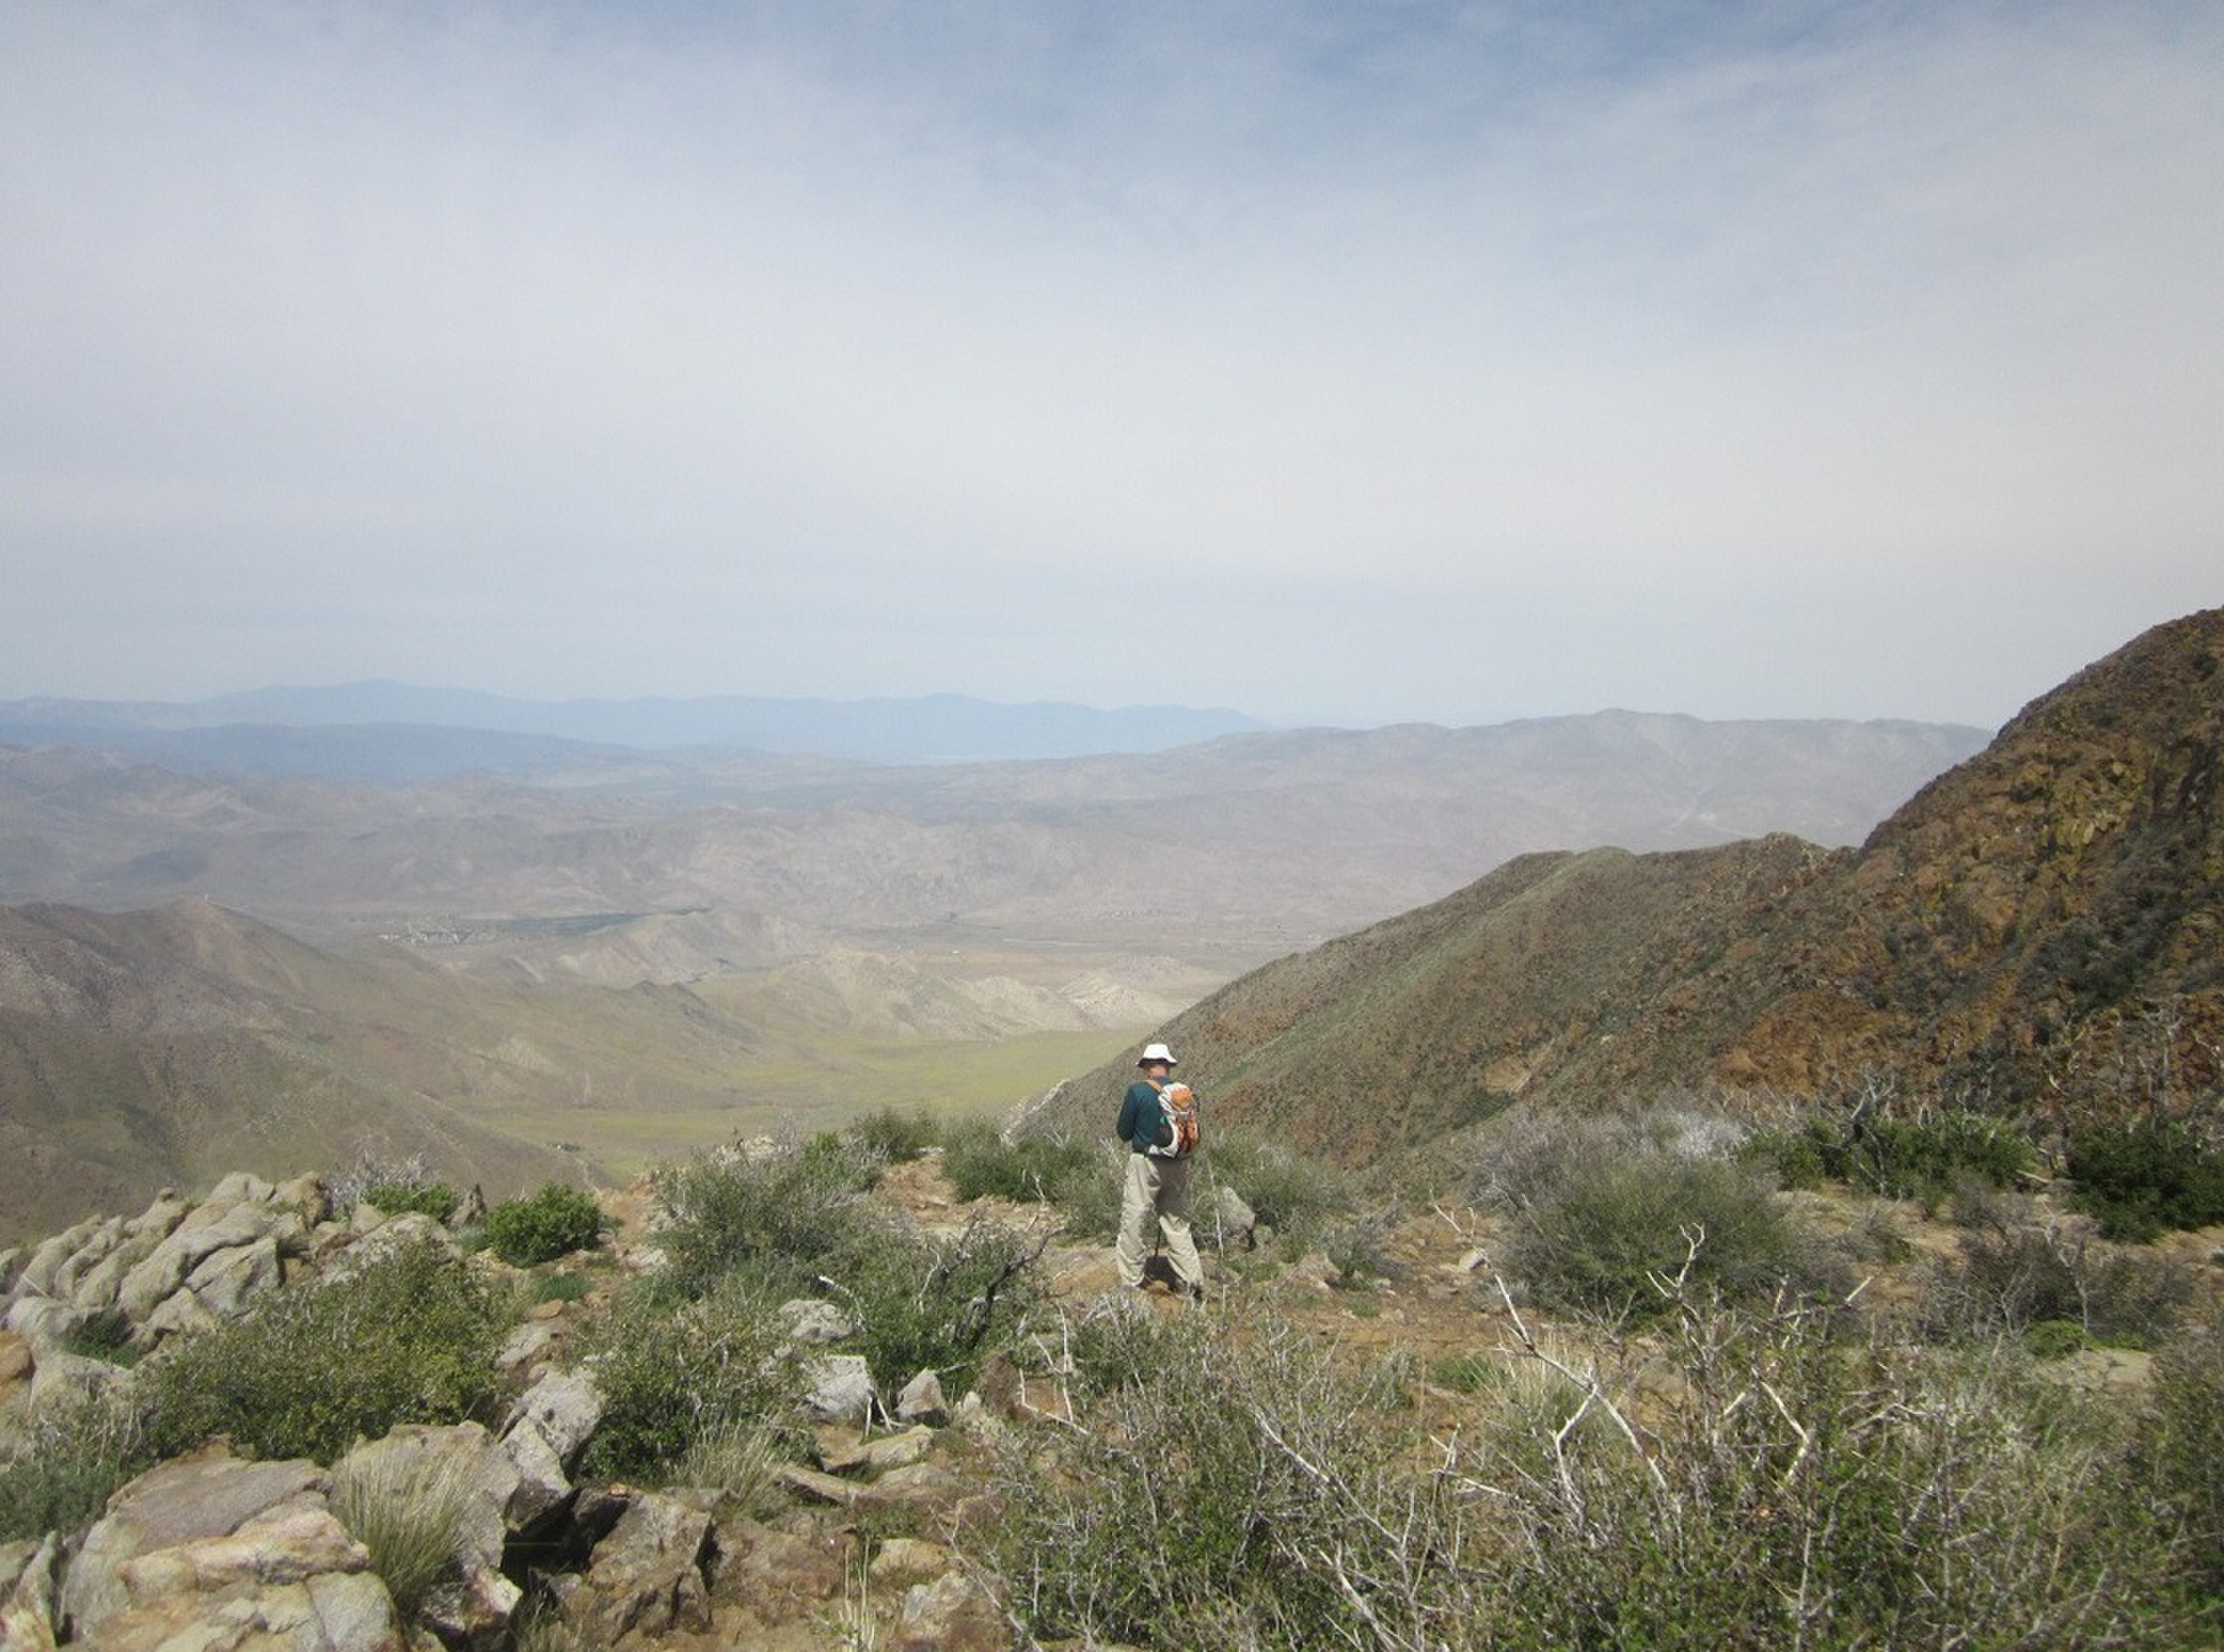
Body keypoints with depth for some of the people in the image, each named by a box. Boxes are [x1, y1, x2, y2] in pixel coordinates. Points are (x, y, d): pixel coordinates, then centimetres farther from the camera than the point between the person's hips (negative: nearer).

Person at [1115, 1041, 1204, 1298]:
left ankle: (1131, 1282, 10)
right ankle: (1192, 1279, 14)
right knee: (1177, 1224, 15)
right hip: (1179, 1165, 4)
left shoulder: (1138, 1091, -12)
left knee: (1132, 1221, 6)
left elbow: (1124, 1132, -4)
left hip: (1145, 1163, -4)